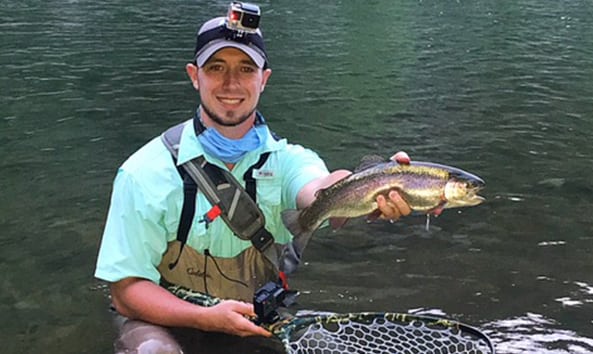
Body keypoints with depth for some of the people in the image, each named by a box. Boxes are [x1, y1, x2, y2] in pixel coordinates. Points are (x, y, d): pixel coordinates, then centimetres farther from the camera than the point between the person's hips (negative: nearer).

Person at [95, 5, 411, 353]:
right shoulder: (147, 171, -13)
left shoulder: (287, 159, -7)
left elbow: (321, 194, -32)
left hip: (262, 323, 3)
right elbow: (126, 290, -12)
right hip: (169, 323, -2)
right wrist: (207, 317, -28)